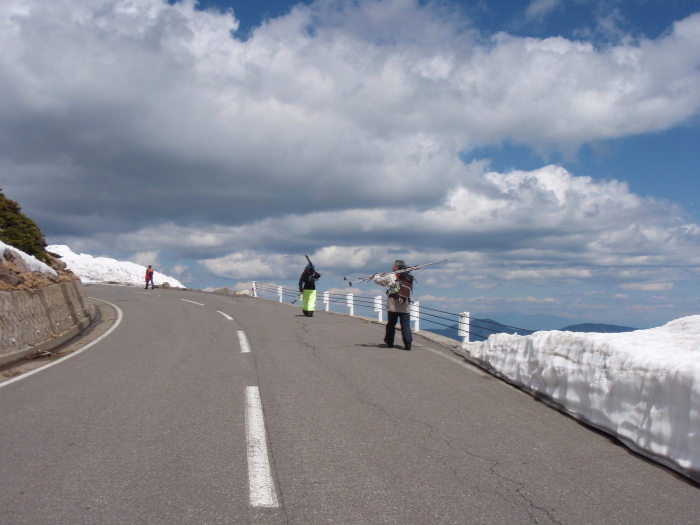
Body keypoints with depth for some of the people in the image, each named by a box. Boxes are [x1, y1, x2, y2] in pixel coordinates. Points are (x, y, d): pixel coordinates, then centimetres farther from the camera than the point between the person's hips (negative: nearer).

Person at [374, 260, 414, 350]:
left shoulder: (391, 277, -6)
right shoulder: (409, 278, 7)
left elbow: (377, 280, 0)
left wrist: (378, 275, 25)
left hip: (393, 306, -2)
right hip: (405, 307, 2)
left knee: (391, 324, 14)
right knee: (406, 325, -1)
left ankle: (389, 342, 25)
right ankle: (408, 343, -14)